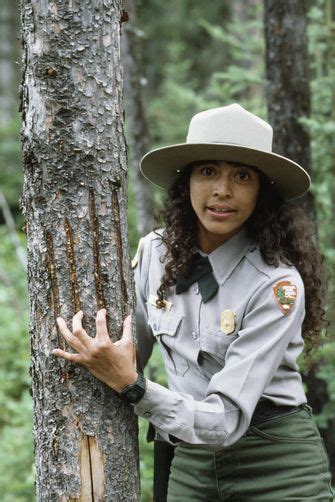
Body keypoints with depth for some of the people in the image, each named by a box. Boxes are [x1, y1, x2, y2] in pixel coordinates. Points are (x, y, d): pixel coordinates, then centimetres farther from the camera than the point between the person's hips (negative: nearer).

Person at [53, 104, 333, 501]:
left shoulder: (277, 283, -20)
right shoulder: (154, 252, -5)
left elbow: (227, 421, -26)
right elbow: (131, 352, 12)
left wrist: (131, 386, -34)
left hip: (278, 463, -4)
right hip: (190, 459, 5)